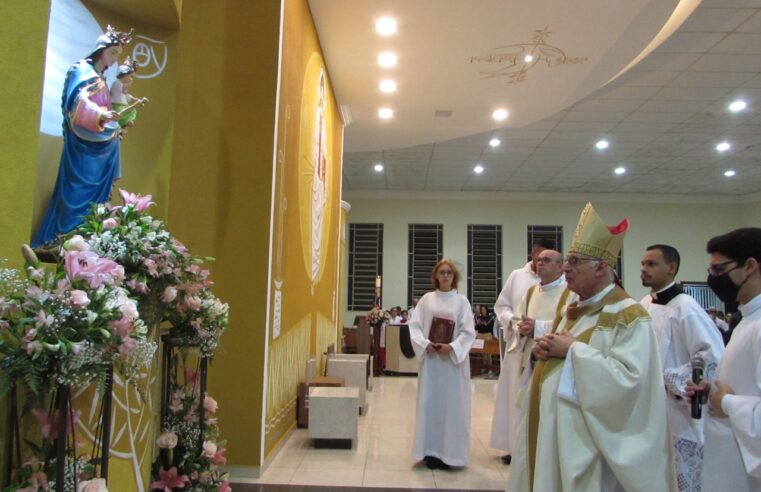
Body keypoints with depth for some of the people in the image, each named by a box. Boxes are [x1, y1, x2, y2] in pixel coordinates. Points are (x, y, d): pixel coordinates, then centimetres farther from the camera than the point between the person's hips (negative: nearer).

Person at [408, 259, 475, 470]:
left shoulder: (461, 301, 2)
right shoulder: (427, 299, 5)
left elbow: (468, 332, -4)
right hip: (430, 358, 1)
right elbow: (414, 325, 1)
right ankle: (431, 450, 15)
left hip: (454, 358, -1)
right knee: (429, 403, 5)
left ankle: (449, 452, 12)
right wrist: (424, 344, -14)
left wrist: (452, 347, -17)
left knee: (452, 404, 2)